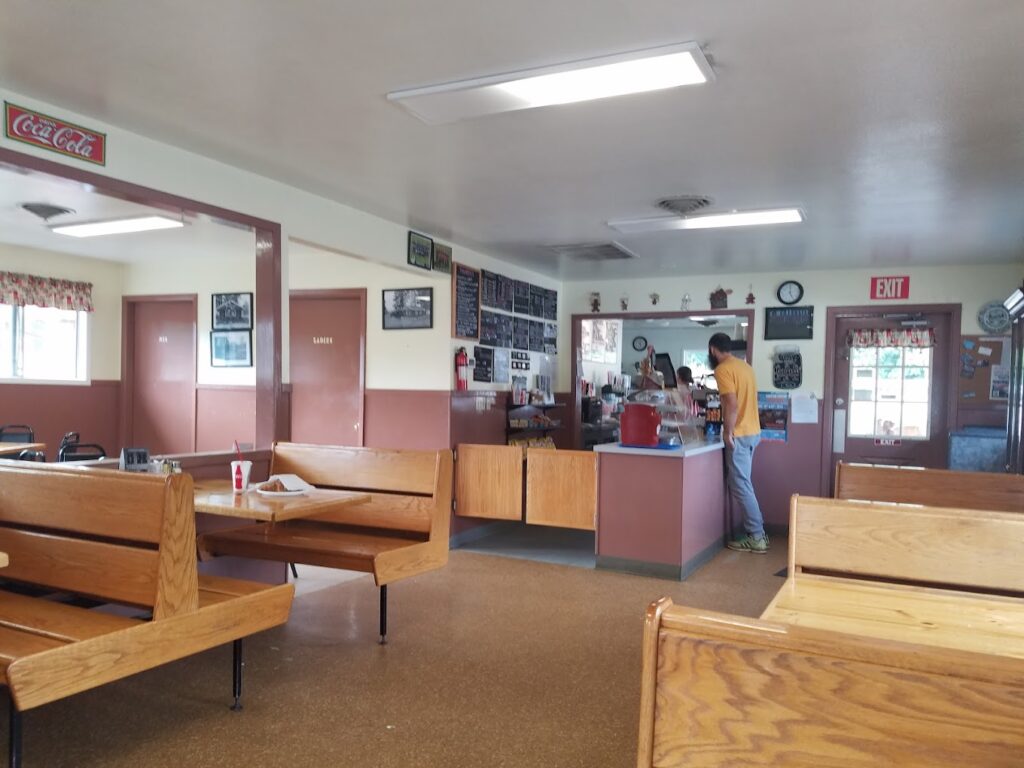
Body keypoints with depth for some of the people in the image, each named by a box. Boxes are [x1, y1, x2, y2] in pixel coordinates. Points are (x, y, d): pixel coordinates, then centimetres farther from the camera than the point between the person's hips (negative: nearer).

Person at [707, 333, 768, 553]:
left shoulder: (723, 369, -14)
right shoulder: (744, 365, 14)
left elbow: (732, 404, -22)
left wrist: (728, 433, -15)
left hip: (739, 434, -9)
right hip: (753, 430, 9)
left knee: (739, 485, -3)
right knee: (742, 483, 15)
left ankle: (756, 537, 0)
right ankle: (757, 532, 18)